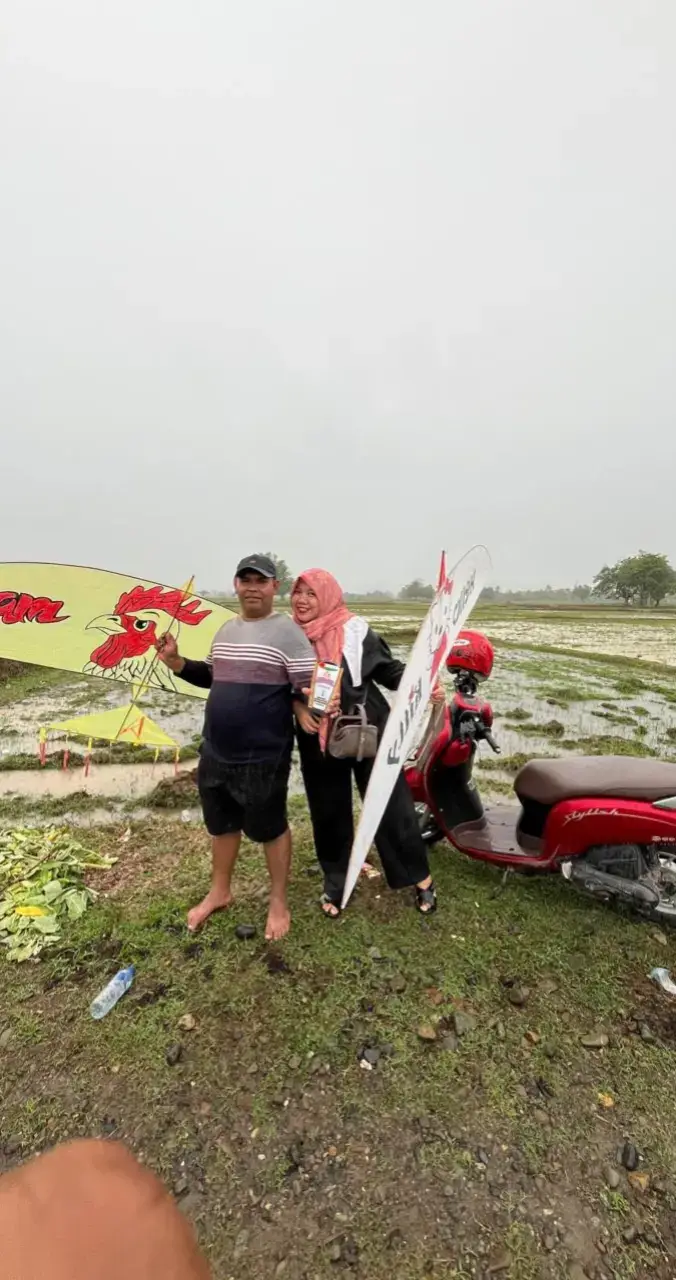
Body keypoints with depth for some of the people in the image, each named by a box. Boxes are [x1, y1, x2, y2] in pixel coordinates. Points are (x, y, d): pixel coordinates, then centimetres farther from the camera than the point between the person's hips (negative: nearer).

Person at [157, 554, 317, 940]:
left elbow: (309, 689, -14)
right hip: (216, 753, 7)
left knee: (270, 828, 13)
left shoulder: (288, 632, -13)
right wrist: (176, 661, 6)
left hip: (265, 759, -6)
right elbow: (213, 677, 17)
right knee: (222, 824, 24)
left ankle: (279, 903, 38)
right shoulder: (226, 629, 9)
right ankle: (220, 892, 48)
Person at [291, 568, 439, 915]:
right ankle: (335, 881, 40)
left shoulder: (355, 631, -10)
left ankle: (420, 877, 31)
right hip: (318, 741, 4)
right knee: (328, 814, 17)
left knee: (392, 807, 9)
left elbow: (389, 669, -6)